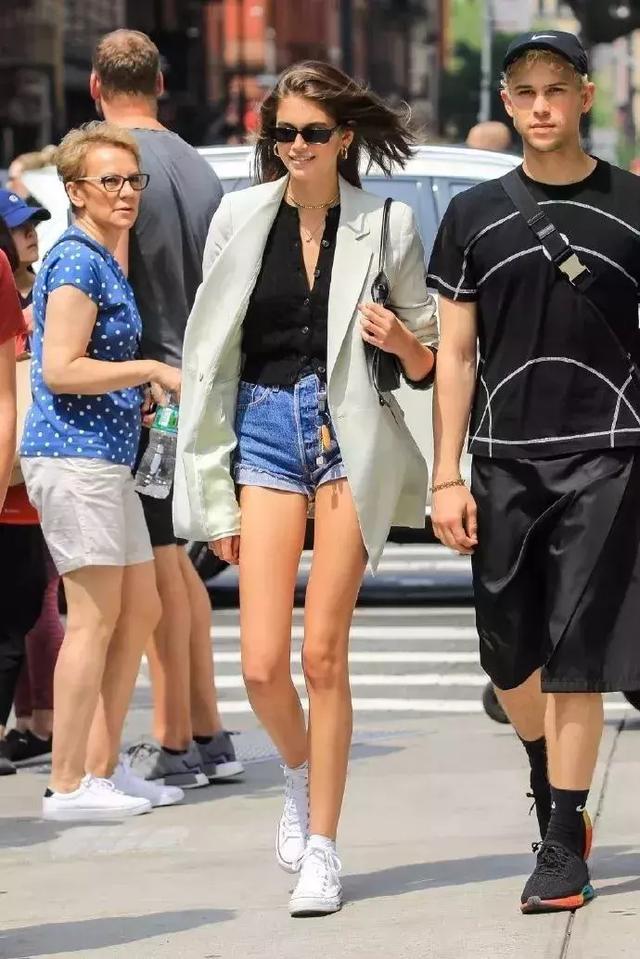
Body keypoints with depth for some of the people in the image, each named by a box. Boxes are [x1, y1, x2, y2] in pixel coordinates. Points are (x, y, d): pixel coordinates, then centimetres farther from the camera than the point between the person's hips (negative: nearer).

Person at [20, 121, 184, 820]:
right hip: (74, 455, -10)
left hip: (105, 458, 10)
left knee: (140, 610, 12)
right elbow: (60, 369, -20)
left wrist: (149, 394, 18)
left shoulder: (102, 262, 18)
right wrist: (150, 370, -14)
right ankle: (68, 784, -4)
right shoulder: (77, 262, -12)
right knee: (95, 618, -8)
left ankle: (100, 768, 16)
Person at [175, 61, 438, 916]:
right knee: (262, 663, -6)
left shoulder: (385, 225, 1)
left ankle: (321, 849, 7)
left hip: (351, 439, -1)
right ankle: (299, 771, 27)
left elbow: (427, 365, 9)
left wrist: (402, 342, -15)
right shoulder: (240, 218, 4)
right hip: (266, 435, 1)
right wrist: (213, 491, 3)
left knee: (323, 654, -3)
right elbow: (208, 357, 6)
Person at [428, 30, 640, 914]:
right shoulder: (474, 217, 8)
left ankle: (562, 849, 0)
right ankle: (554, 798, 34)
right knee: (509, 657, 8)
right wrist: (447, 478, 2)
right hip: (505, 458, 3)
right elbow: (455, 353, 8)